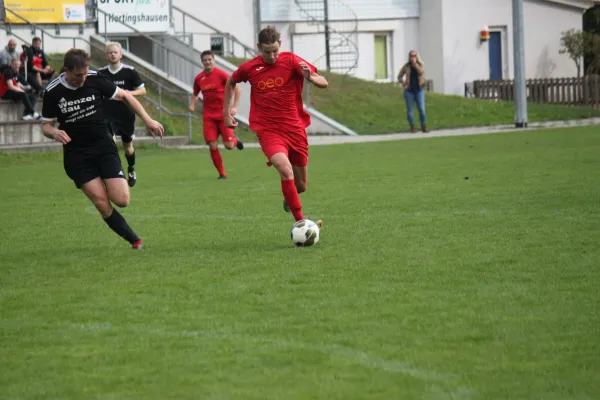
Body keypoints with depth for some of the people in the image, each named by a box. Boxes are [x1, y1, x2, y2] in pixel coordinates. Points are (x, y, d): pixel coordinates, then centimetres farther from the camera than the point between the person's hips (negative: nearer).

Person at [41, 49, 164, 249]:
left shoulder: (95, 80, -7)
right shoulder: (53, 92, -8)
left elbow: (124, 96, 6)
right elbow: (46, 125, 3)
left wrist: (147, 120, 0)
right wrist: (54, 132, -21)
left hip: (104, 147, 1)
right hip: (77, 155, -1)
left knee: (121, 200, -13)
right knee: (102, 203, -13)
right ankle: (134, 240, 1)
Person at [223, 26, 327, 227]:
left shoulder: (291, 61, -5)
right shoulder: (249, 68, -1)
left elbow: (323, 83, -11)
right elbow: (230, 82, 22)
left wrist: (310, 77, -32)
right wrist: (226, 112, 18)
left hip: (295, 129, 2)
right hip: (268, 130, -2)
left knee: (301, 185, 11)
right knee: (286, 170, -29)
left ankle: (288, 198, 49)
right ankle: (300, 222, -28)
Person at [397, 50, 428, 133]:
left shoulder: (421, 65, 2)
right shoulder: (406, 66, 1)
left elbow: (421, 72, -19)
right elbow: (400, 76, 9)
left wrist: (415, 63, -21)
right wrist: (404, 84, -4)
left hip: (419, 90, 0)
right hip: (409, 91, 0)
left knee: (421, 109, -7)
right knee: (410, 109, 3)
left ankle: (423, 127, 3)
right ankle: (412, 127, 13)